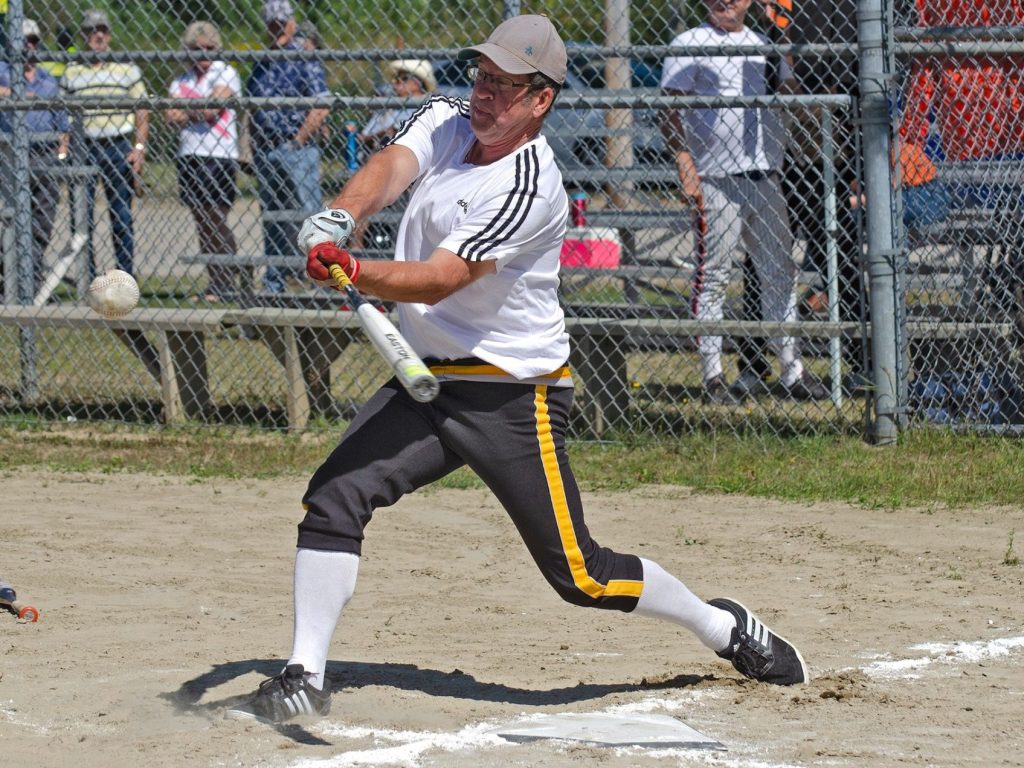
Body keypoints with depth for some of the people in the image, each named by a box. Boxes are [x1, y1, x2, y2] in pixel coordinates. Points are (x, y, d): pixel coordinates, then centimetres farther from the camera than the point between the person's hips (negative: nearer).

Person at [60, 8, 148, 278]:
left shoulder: (126, 69, 6)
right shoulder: (72, 72, 9)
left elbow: (142, 113, 4)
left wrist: (139, 149, -7)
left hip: (118, 147, -1)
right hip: (83, 149, 1)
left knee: (122, 218, 1)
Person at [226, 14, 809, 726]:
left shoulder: (531, 187, -21)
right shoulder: (445, 120, 3)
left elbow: (441, 279, -29)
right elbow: (391, 167, -16)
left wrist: (352, 271, -46)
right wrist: (340, 217, -39)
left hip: (513, 397, -7)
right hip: (426, 383, 7)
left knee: (579, 574, -3)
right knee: (334, 497, -10)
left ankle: (723, 627, 18)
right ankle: (304, 679, -3)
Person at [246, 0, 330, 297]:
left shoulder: (305, 60, -4)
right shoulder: (262, 63, 15)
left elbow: (320, 108, -11)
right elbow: (253, 108, 22)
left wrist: (298, 142, -14)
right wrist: (255, 145, 12)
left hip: (297, 152, -7)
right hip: (265, 154, 7)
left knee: (309, 216, -8)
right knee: (271, 219, 10)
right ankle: (273, 282, 16)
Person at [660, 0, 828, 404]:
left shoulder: (763, 45, 15)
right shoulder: (690, 45, -2)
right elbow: (669, 109, -8)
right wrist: (684, 160, -19)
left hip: (764, 177, 6)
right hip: (715, 178, -6)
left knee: (779, 272, 8)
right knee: (712, 277, -2)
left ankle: (791, 371, 14)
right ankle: (712, 376, 2)